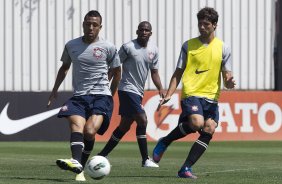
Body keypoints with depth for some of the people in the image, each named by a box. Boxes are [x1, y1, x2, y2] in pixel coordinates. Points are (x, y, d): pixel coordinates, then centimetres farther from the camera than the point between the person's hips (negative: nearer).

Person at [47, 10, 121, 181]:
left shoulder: (108, 48, 1)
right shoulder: (71, 46, 10)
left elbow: (117, 73, 15)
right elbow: (64, 68, 27)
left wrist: (110, 96, 18)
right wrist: (55, 90, 21)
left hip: (101, 96, -2)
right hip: (79, 97, 2)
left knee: (90, 132, -23)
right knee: (76, 125, -26)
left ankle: (80, 165, -9)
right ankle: (77, 163, -47)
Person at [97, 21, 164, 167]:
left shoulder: (153, 50, 9)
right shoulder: (128, 47, -11)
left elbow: (154, 72, 16)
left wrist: (160, 89, 2)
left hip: (138, 92, 8)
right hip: (127, 89, -8)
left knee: (125, 125, 12)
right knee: (142, 120, -15)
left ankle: (102, 155, 20)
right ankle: (145, 160, -11)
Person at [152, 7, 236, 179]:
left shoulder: (223, 48, 9)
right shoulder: (188, 45, 7)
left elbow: (227, 75, 9)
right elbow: (178, 73, 10)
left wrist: (229, 82, -16)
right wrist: (169, 94, -2)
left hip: (211, 97, 3)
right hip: (191, 93, -3)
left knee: (209, 130, -13)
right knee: (197, 123, -28)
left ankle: (186, 168, -6)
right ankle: (164, 142, -5)